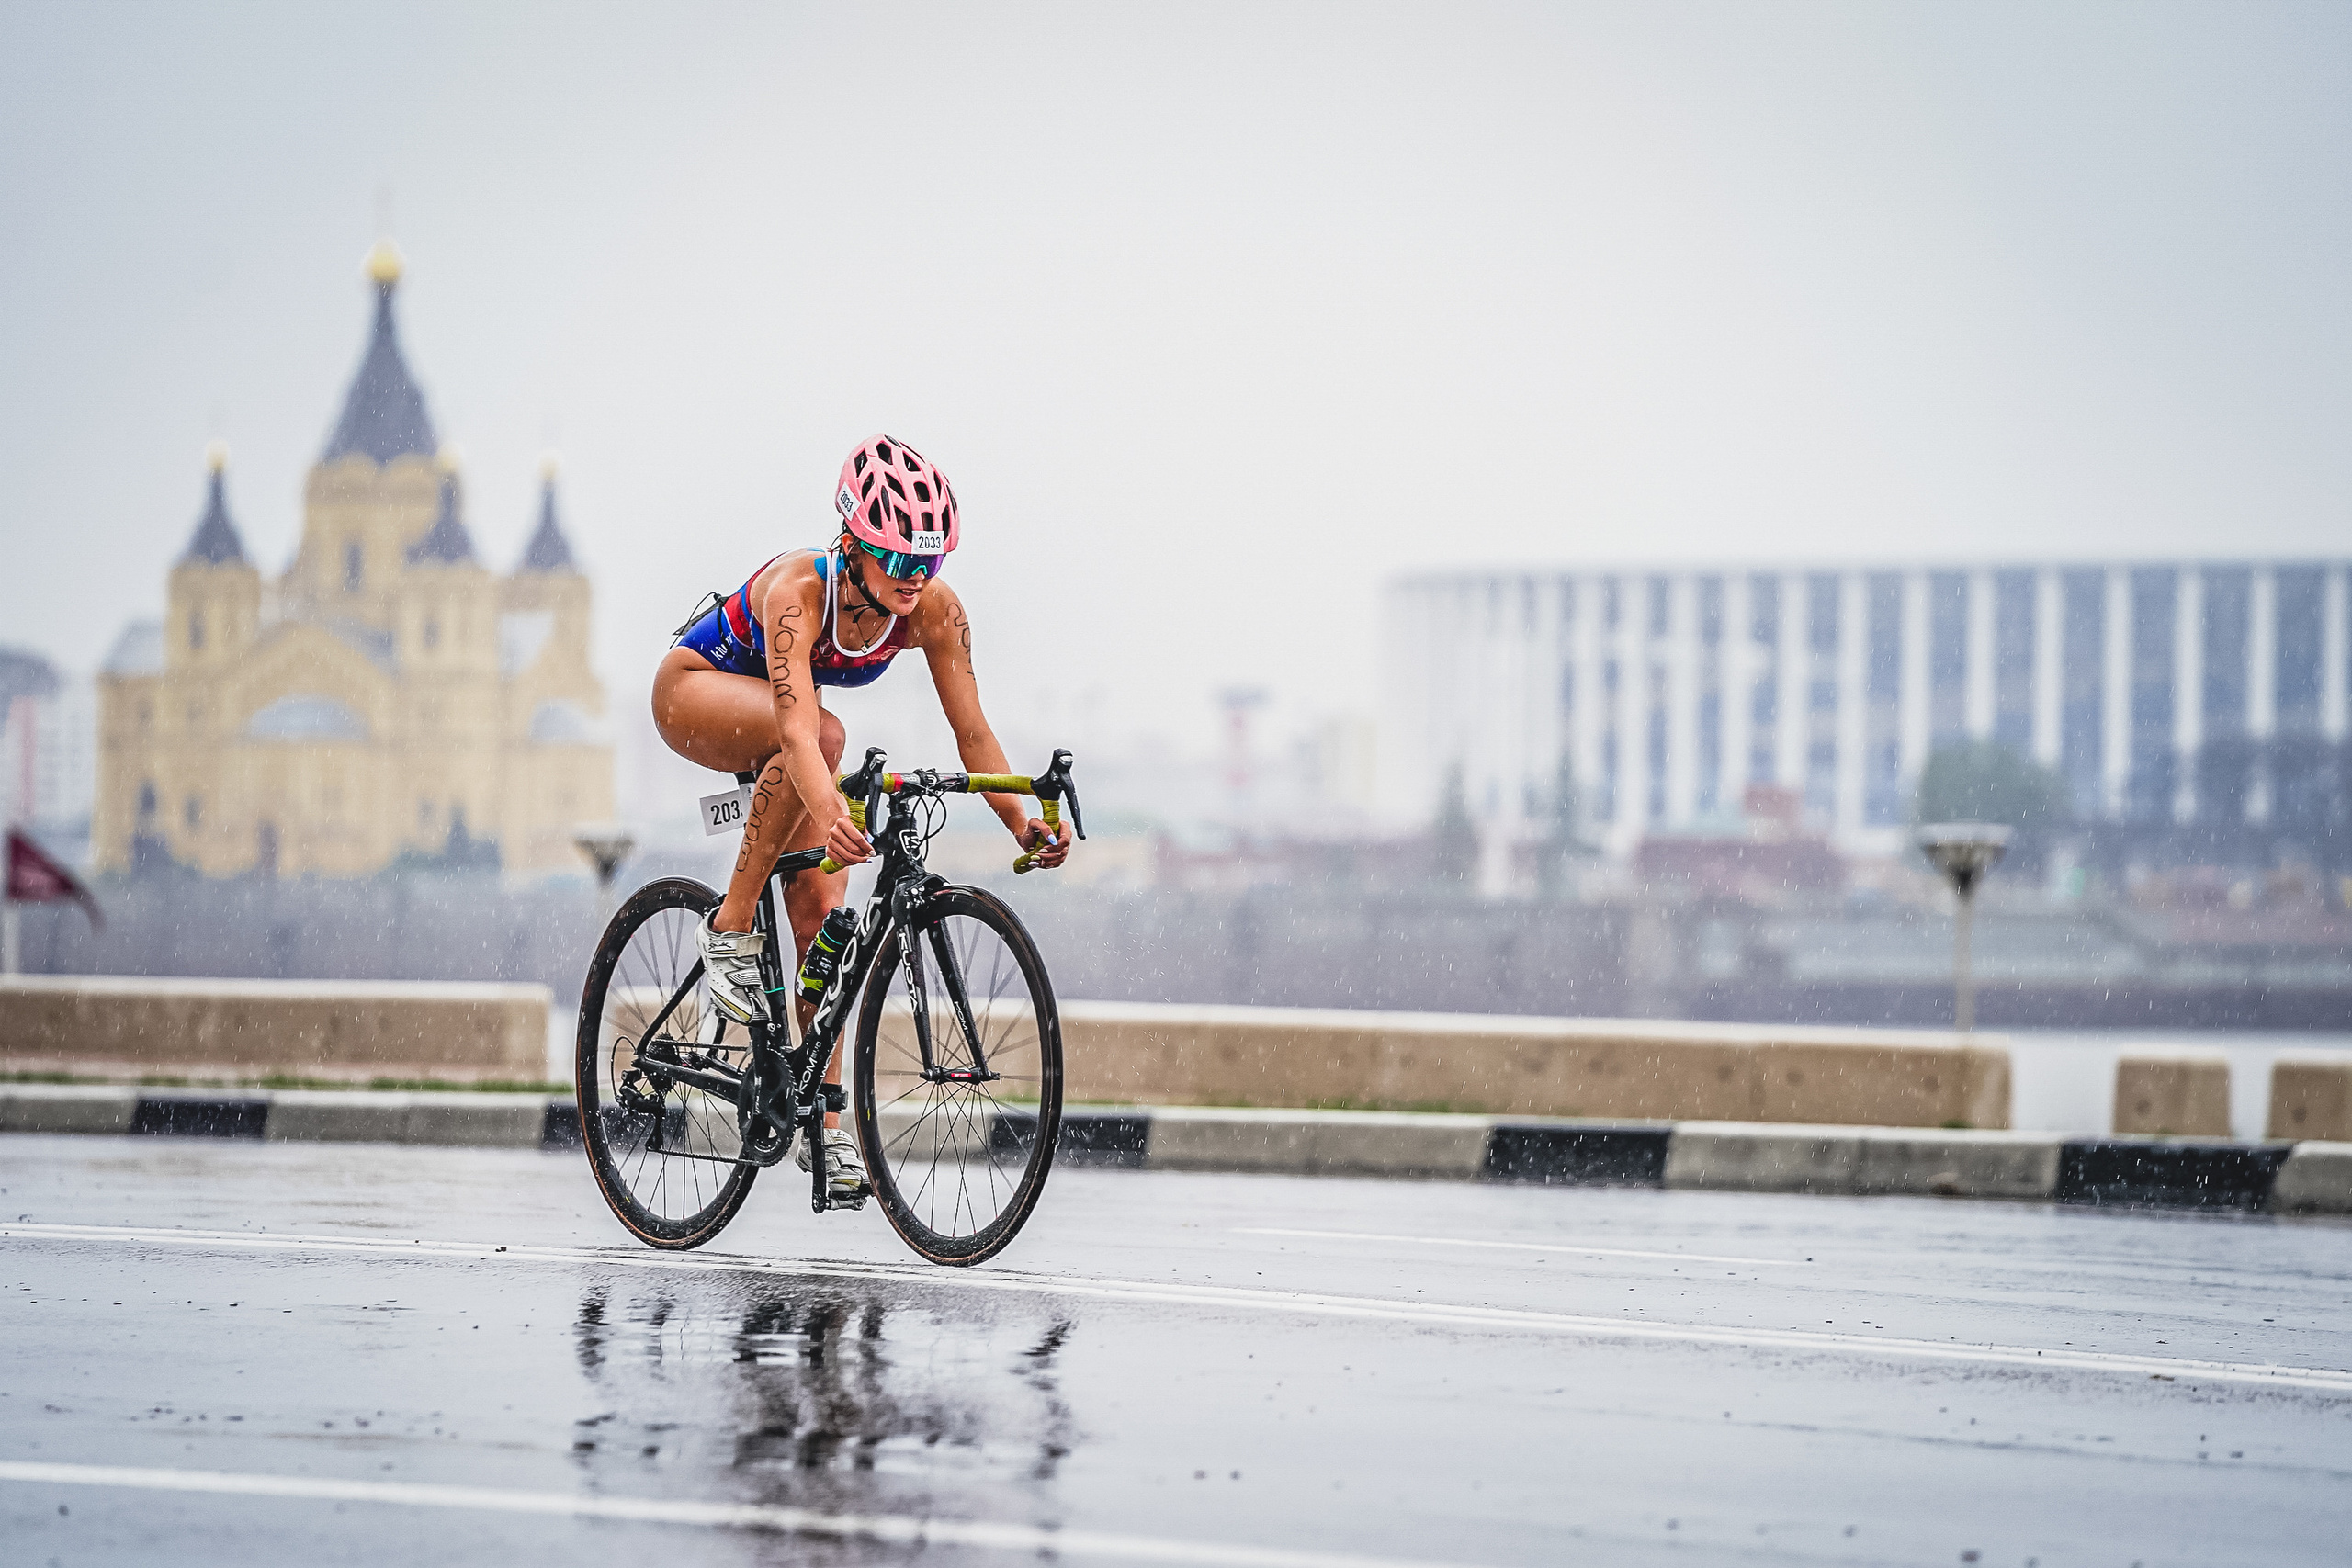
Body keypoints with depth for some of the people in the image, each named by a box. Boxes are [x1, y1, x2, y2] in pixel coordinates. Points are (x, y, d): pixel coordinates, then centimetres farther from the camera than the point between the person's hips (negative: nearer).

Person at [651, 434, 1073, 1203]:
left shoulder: (935, 611, -25)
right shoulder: (799, 590, -40)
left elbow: (972, 733, -23)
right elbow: (799, 728, -53)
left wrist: (1021, 823, -38)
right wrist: (829, 810, -70)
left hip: (775, 728, 5)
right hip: (697, 688, -5)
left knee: (821, 906, -11)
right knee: (827, 733, -37)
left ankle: (824, 1123, -4)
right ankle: (732, 930, -25)